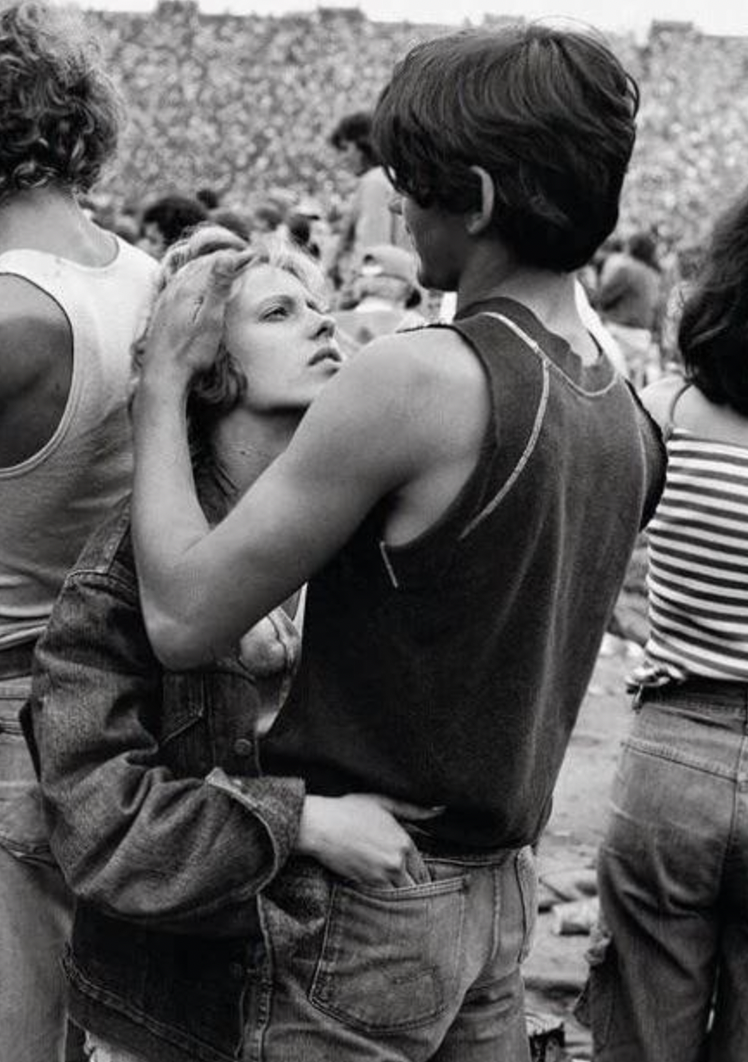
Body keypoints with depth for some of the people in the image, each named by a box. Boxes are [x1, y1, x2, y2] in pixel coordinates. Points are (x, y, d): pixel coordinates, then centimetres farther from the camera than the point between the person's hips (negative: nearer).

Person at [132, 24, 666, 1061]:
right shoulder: (628, 419, 2)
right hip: (502, 892, 7)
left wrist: (164, 376, -8)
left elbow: (182, 616, -18)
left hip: (361, 905, -7)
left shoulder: (417, 378, -23)